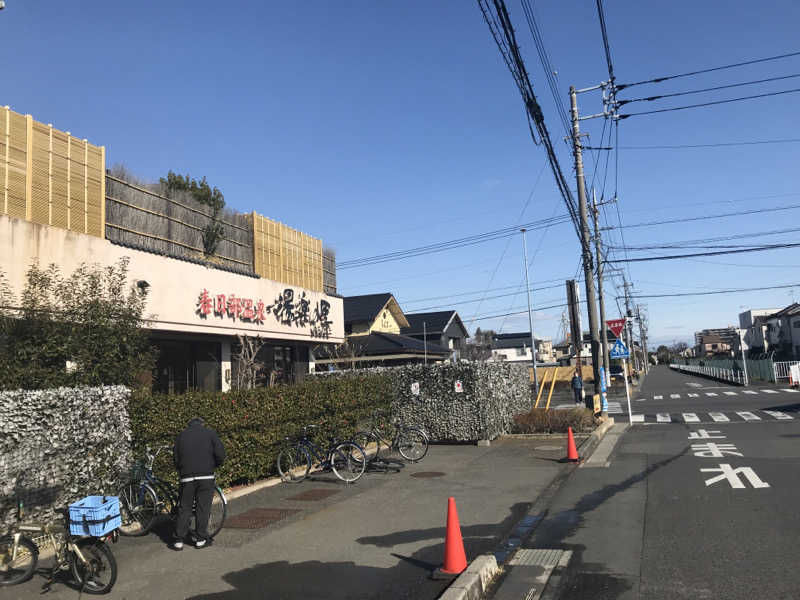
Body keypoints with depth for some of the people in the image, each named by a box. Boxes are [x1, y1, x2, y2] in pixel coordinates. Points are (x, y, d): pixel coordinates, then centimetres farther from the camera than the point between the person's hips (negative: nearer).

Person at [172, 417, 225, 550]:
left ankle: (179, 540, 10)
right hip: (206, 476, -2)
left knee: (184, 508, 10)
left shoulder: (181, 435, 14)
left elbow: (176, 459, 12)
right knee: (203, 508, 5)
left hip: (187, 477, 2)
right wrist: (213, 465, 13)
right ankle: (201, 539, 9)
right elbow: (220, 454, -3)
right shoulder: (210, 433, 7)